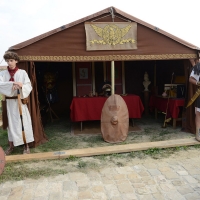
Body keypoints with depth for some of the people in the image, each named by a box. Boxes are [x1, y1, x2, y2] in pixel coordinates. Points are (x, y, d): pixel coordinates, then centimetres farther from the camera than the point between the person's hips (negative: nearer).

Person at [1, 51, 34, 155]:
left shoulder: (22, 72, 0)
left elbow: (29, 86, -6)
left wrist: (21, 86, -27)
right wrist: (12, 84, -27)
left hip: (21, 101, -2)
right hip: (9, 102, 2)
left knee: (23, 122, 0)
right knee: (11, 123, 8)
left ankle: (26, 145, 10)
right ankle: (11, 145, 20)